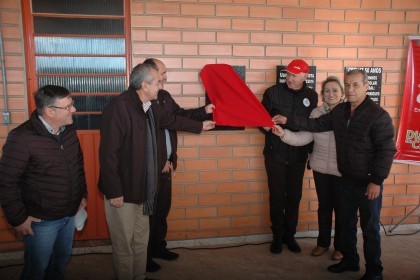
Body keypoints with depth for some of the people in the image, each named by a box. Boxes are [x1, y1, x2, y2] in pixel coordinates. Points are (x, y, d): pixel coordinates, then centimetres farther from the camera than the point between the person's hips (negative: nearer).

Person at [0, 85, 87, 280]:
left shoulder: (69, 130, -1)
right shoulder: (22, 138, -21)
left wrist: (83, 194, 14)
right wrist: (18, 218, -13)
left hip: (70, 214, 6)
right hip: (41, 220, -6)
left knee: (62, 258, 23)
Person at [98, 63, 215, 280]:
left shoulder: (150, 107, 6)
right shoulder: (118, 107, -22)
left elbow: (172, 121, 26)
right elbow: (108, 152, -23)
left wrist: (200, 126, 36)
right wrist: (113, 191, -22)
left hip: (141, 187, 8)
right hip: (122, 190, -8)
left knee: (141, 240, 19)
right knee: (124, 245, 7)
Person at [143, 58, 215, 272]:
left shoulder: (164, 96, 8)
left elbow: (180, 115, 18)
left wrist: (204, 111, 6)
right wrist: (160, 162, -16)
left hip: (165, 164, 8)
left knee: (163, 208, 19)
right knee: (148, 211, 6)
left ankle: (158, 247, 37)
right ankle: (144, 256, 24)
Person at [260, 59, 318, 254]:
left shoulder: (312, 96, 2)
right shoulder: (273, 92, -6)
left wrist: (312, 152, 8)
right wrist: (266, 126, -24)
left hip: (298, 155, 2)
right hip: (275, 153, -2)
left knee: (294, 197, 10)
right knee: (276, 196, 6)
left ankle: (290, 235, 28)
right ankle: (277, 236, 23)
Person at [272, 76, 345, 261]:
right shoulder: (316, 113, -1)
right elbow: (304, 137, -6)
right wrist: (283, 133, -19)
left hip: (342, 170, -3)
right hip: (320, 168, 4)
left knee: (341, 208, 12)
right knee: (324, 206, 18)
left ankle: (340, 246, 32)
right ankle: (323, 242, 37)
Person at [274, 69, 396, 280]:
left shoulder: (379, 116, -17)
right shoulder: (339, 111, 3)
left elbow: (386, 151, -18)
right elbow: (317, 124, 11)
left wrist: (376, 181, -20)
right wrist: (288, 121, 3)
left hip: (368, 182, -6)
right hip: (347, 180, 7)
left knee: (370, 228, 7)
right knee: (346, 222, 19)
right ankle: (350, 260, 38)